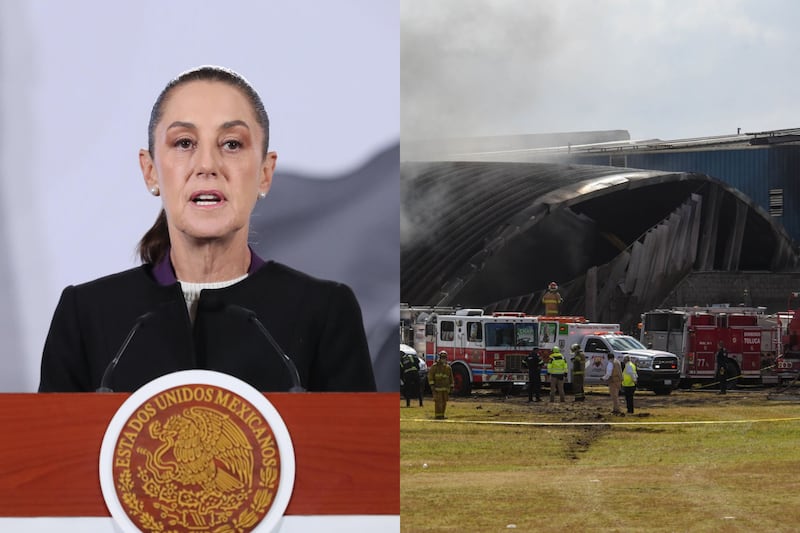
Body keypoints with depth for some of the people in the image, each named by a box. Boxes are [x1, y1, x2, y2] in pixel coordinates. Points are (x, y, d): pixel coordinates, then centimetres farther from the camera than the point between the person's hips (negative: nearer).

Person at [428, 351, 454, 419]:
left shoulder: (448, 367, 12)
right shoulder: (434, 366, -3)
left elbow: (451, 378, 17)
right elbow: (430, 376, -7)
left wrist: (451, 387, 13)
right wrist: (432, 385, -15)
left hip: (445, 388, 5)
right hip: (437, 387, -5)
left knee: (444, 402, 6)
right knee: (438, 401, -11)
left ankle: (441, 415, 13)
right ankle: (438, 416, -11)